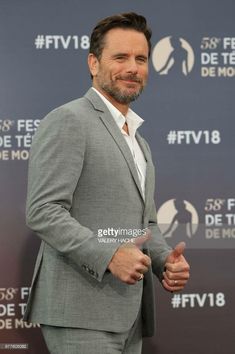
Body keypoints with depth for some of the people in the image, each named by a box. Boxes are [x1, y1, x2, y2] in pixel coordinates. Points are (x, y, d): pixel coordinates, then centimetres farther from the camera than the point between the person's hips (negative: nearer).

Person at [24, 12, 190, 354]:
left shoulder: (139, 143, 22)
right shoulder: (68, 121, -6)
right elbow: (43, 211, -14)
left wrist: (167, 261, 5)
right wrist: (109, 256, -23)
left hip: (129, 317, 8)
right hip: (81, 314, -8)